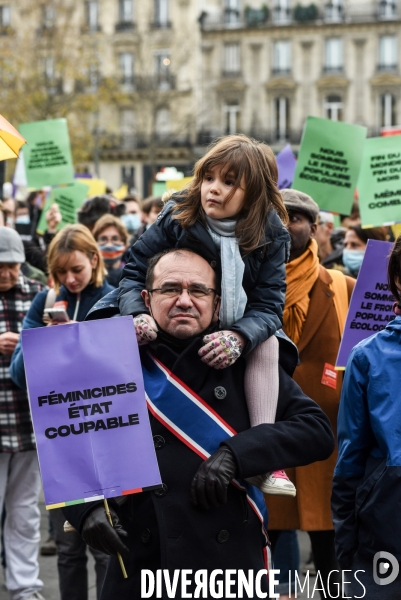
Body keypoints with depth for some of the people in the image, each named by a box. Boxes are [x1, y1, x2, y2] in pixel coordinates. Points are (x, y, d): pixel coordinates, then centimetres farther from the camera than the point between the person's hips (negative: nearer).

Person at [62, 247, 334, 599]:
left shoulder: (246, 362, 1)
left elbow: (318, 429, -4)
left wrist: (235, 454, -16)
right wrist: (86, 507, -10)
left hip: (232, 566, 0)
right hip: (139, 568, 1)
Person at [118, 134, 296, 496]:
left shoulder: (270, 236, -17)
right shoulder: (176, 218, -17)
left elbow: (269, 306, -22)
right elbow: (135, 272, -11)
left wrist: (238, 337, -43)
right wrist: (138, 315, -33)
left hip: (240, 331, 0)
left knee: (267, 341, -28)